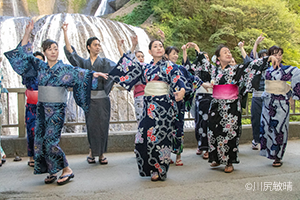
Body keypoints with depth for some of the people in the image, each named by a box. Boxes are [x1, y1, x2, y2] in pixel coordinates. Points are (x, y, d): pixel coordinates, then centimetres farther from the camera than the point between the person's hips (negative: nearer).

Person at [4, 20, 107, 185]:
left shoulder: (65, 69, -1)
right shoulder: (40, 66, 10)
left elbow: (79, 73, -12)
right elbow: (24, 54, 14)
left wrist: (93, 74, -29)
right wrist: (27, 34, 9)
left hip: (57, 110, -5)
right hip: (41, 108, 5)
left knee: (50, 142, -10)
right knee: (40, 141, 4)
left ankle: (67, 170, 4)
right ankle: (52, 172, 17)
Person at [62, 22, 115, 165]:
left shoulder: (105, 62, 8)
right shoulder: (83, 62, 11)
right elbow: (70, 51, 3)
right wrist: (65, 32, -2)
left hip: (102, 98, -1)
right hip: (89, 98, 1)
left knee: (102, 125, 1)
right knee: (91, 125, 2)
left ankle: (101, 153, 11)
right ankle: (92, 151, 16)